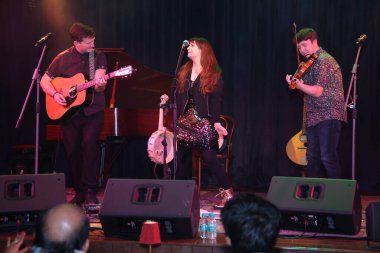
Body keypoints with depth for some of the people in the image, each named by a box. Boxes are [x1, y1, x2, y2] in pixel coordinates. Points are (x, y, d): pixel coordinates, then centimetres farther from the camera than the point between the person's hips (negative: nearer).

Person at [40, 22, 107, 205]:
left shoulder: (99, 57, 1)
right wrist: (55, 94, -9)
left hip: (92, 112, -2)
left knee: (89, 143, -21)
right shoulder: (63, 58, 2)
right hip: (69, 113, 2)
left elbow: (99, 88, -8)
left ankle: (90, 191, -15)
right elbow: (44, 80, 9)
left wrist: (99, 85, -32)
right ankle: (79, 191, 17)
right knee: (71, 150, 1)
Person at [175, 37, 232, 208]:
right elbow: (179, 97, 13)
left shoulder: (214, 74, -2)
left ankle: (228, 192, -2)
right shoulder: (183, 72, 14)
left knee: (210, 157, -11)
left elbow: (216, 100, -8)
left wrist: (216, 122, -17)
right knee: (182, 159, 7)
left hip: (203, 123, -6)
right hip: (185, 122, 6)